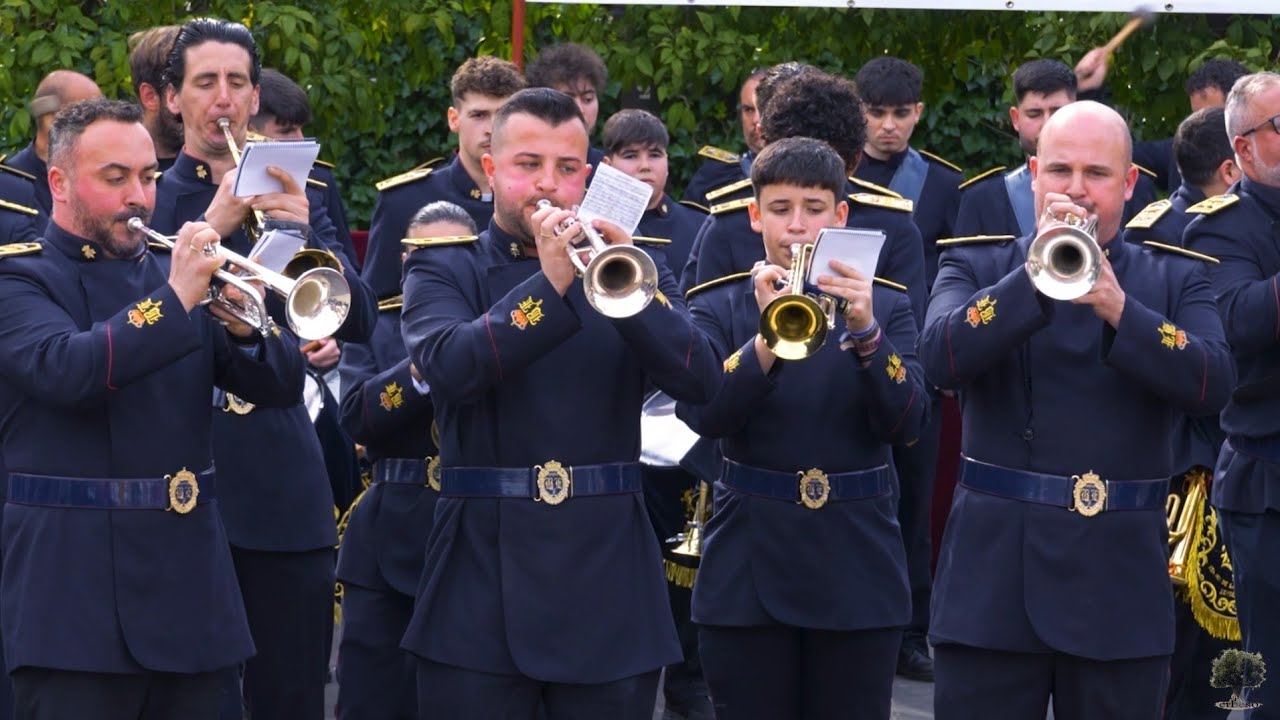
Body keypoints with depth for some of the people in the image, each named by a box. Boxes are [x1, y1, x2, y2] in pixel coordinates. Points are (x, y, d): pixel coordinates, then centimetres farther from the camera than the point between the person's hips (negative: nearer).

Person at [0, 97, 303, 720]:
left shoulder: (171, 271, 14)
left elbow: (280, 385, 8)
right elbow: (64, 369, -23)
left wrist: (242, 325, -12)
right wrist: (174, 300, -26)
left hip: (190, 582, 6)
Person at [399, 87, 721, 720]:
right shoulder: (443, 271, 6)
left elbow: (701, 383, -4)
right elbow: (448, 367, -15)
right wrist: (549, 285, -24)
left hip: (608, 584, 2)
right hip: (483, 579, -1)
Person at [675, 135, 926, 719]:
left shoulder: (886, 307, 6)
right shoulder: (718, 307, 4)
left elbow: (906, 423, -7)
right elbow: (701, 414, -12)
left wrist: (866, 333, -22)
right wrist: (768, 338, -27)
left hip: (856, 567, 1)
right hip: (749, 567, 0)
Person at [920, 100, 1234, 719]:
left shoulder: (1174, 280, 9)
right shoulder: (977, 269, 8)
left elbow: (1213, 385, -9)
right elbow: (941, 358, -12)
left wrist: (1119, 308, -21)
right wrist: (1033, 278, -22)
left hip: (1121, 579, 1)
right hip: (993, 573, -1)